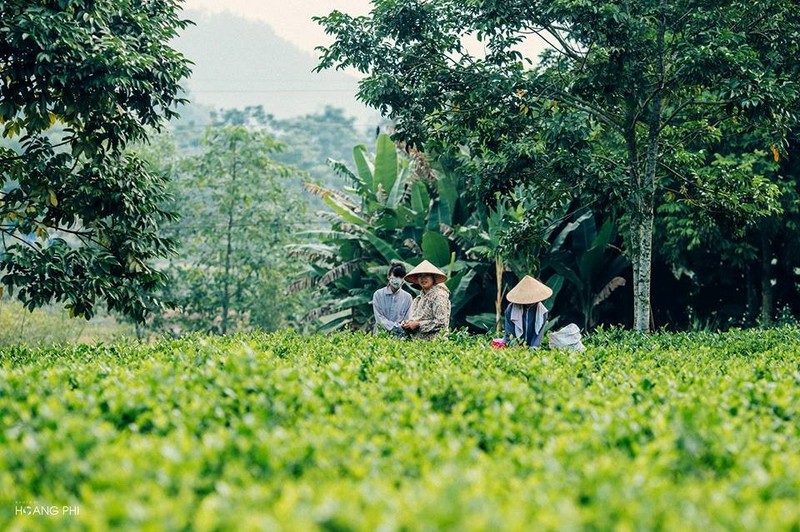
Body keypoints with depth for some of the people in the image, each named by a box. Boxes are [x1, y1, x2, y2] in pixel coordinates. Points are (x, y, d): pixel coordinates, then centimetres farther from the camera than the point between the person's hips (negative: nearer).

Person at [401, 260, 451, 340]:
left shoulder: (439, 296, -6)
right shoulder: (418, 299, 18)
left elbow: (441, 322, -14)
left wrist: (418, 324, -12)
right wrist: (406, 323, 2)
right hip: (416, 339, 7)